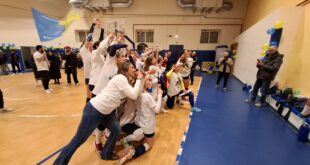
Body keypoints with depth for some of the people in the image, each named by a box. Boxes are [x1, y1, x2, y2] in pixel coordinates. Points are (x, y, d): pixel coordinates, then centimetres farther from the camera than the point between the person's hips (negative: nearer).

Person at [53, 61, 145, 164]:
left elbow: (135, 94, 4)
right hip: (94, 110, -9)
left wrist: (141, 80, -2)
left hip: (105, 112, 9)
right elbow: (134, 96, -24)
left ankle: (106, 154, 32)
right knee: (78, 140, 4)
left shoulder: (126, 81, 9)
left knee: (116, 130, 10)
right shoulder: (120, 78, -20)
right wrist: (139, 79, -14)